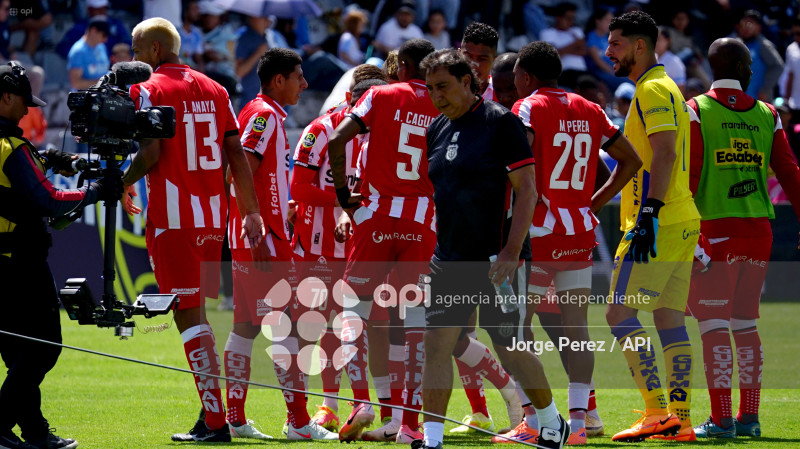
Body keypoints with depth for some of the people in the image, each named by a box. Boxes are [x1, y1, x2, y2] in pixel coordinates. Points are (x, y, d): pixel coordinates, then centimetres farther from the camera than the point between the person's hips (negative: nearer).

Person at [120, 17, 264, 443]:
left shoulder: (148, 90, -6)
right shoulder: (213, 89, 13)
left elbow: (150, 155, -14)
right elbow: (236, 154, 10)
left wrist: (123, 185, 4)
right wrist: (251, 211, 14)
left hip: (172, 217, -7)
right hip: (213, 216, 7)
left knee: (188, 315, -5)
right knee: (199, 312, 15)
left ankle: (215, 420, -9)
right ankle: (211, 412, 13)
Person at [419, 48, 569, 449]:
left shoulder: (500, 122, -9)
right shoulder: (437, 129, 10)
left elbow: (527, 190, -12)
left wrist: (511, 252, -19)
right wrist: (439, 245, 16)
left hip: (495, 261, -6)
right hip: (449, 260, 6)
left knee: (510, 351, 4)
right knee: (436, 343, -7)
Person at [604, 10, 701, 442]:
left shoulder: (653, 90, -10)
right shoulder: (663, 88, 21)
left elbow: (665, 154, -20)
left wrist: (649, 213, -26)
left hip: (660, 224, -10)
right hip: (682, 222, 10)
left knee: (619, 313, -10)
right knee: (669, 319, 8)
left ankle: (657, 411, -15)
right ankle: (679, 418, 6)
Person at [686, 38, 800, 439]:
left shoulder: (696, 111, -2)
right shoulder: (767, 116, 9)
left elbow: (688, 176, -9)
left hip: (714, 230, -4)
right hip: (759, 229, 4)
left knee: (714, 326, -3)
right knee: (745, 325, 13)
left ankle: (721, 419, -6)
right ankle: (749, 416, 13)